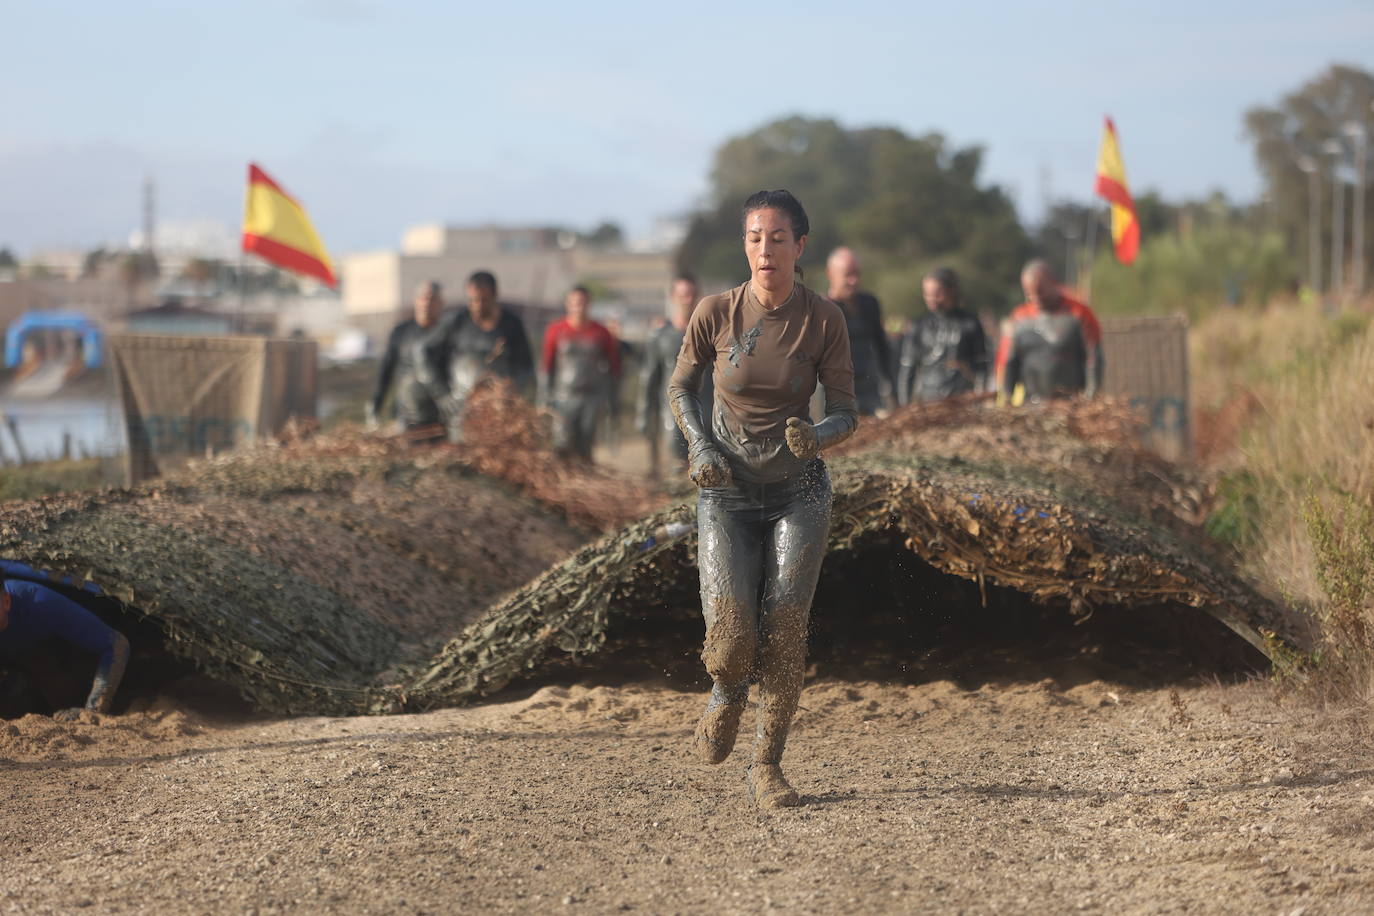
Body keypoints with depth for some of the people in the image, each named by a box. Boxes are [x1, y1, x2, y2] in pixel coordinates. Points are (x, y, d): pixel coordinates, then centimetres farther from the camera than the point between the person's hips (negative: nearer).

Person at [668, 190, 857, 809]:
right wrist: (701, 447, -7)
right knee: (731, 636, -11)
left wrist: (814, 437, -25)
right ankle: (727, 695, 26)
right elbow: (680, 388, 9)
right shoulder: (716, 312, -6)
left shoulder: (824, 320, -7)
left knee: (784, 633, -7)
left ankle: (767, 767, 6)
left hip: (799, 491, 0)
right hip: (727, 489, 0)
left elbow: (846, 413, -3)